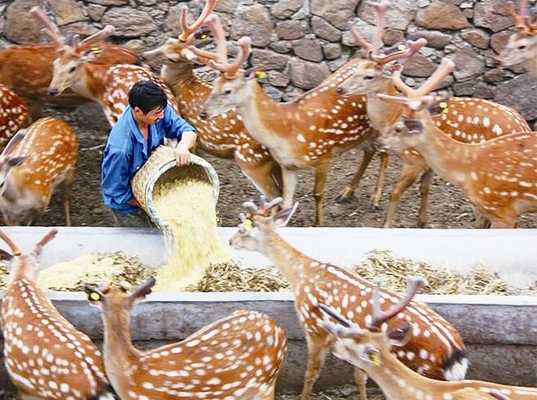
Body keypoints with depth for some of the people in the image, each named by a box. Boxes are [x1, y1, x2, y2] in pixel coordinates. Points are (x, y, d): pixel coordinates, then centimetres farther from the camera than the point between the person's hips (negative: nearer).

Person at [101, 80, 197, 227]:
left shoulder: (158, 111, -22)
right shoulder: (120, 148, -38)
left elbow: (188, 131, -15)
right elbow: (116, 192, -26)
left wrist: (183, 146, -39)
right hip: (129, 206, -5)